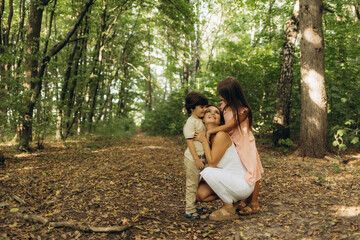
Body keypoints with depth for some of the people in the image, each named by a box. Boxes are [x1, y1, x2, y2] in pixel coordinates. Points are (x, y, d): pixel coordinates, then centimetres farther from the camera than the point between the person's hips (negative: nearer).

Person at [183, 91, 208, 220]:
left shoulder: (200, 121, 16)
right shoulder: (190, 122, -13)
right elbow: (190, 142, -19)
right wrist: (197, 159, -22)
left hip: (200, 157, 9)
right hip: (192, 158, -9)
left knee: (194, 184, 16)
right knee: (191, 185, -3)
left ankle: (191, 208, 27)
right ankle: (189, 211, 4)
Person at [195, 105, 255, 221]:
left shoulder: (221, 135, -21)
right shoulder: (208, 136, 5)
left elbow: (212, 163, -20)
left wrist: (204, 141, -17)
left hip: (243, 184, -8)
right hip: (228, 180, 8)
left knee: (209, 172, -29)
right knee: (200, 194, -3)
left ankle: (229, 209, -9)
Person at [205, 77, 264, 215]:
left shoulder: (243, 111, -23)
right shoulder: (225, 105, 0)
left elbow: (228, 126, -24)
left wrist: (210, 131, -21)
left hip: (244, 144, -8)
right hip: (233, 144, 8)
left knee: (251, 173, 2)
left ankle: (254, 204, 14)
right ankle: (247, 201, 28)